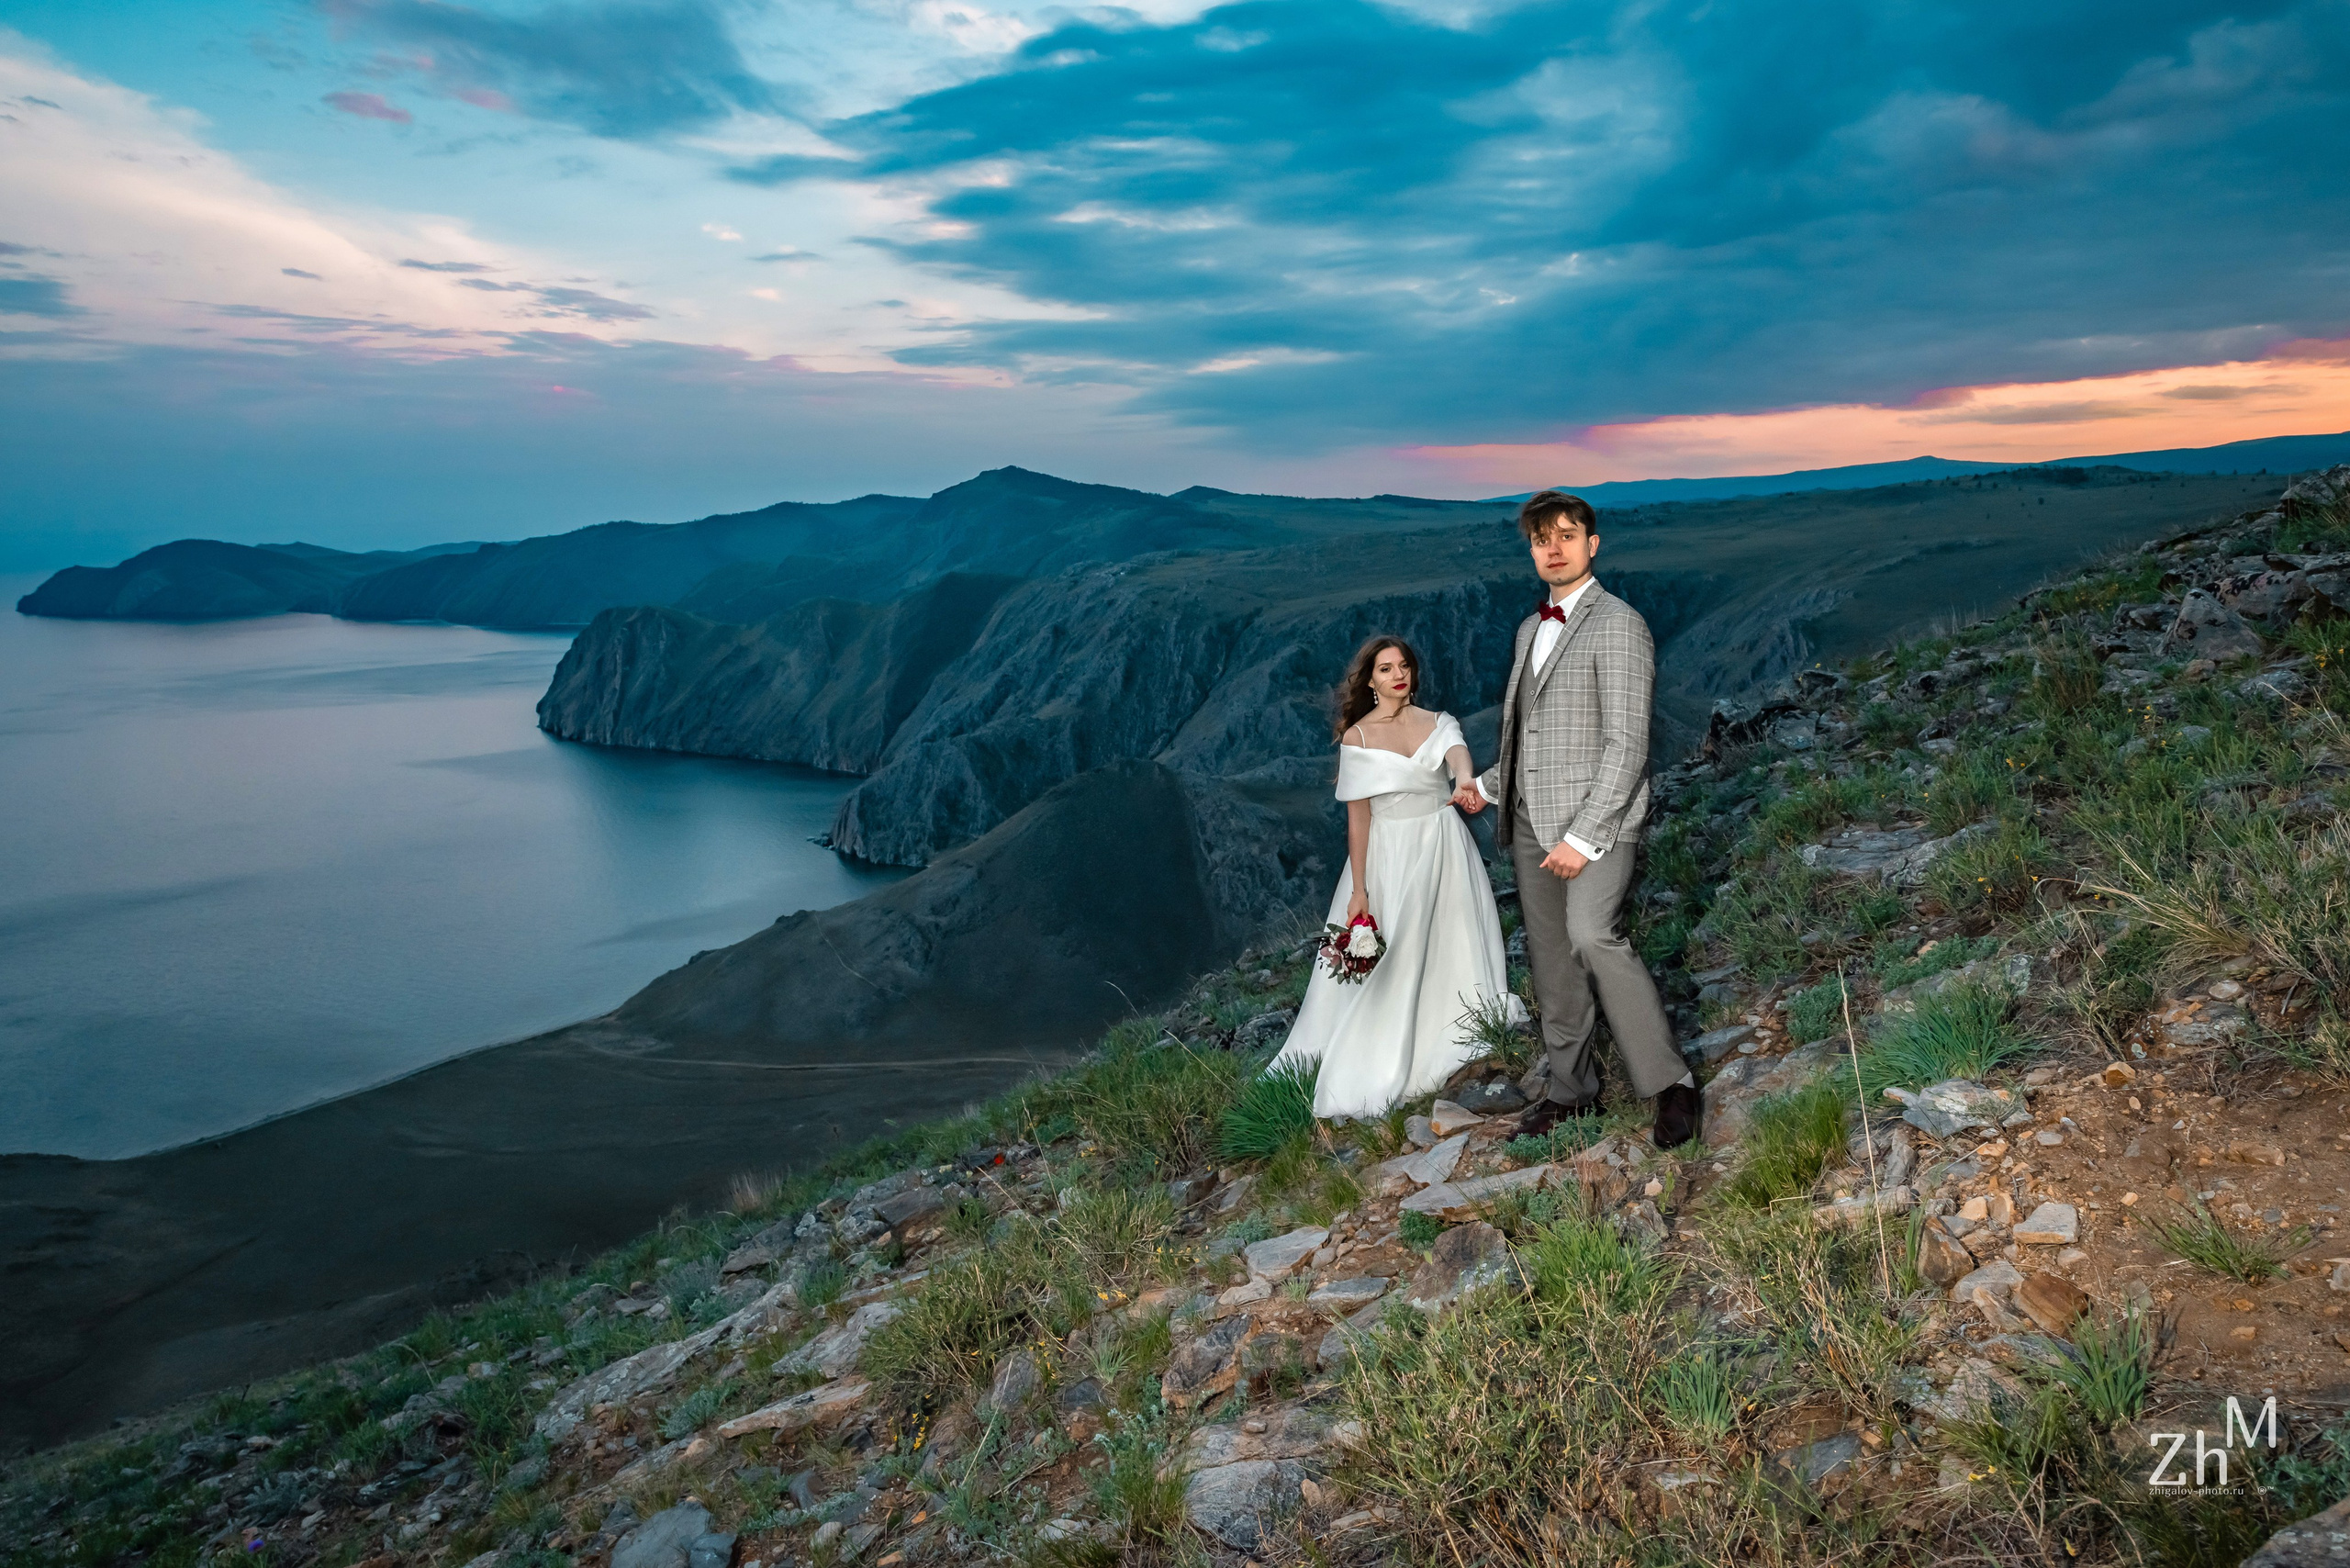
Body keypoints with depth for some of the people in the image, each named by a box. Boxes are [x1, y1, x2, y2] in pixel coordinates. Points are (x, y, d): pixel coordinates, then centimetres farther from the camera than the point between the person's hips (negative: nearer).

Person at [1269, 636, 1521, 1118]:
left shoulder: (1439, 723, 3)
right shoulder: (1358, 735, -4)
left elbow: (1457, 754, -21)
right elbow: (1358, 816, -7)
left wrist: (1465, 781, -46)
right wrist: (1359, 891, -10)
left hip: (1445, 849, 3)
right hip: (1389, 855, -3)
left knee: (1453, 952, 7)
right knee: (1388, 966, -1)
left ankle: (1459, 1046, 24)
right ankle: (1376, 1071, 10)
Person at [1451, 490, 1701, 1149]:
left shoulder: (1618, 625, -10)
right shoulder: (1530, 629, 16)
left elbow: (1627, 745, -17)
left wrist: (1583, 837, -21)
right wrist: (1487, 786, 28)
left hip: (1597, 820, -8)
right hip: (1531, 822, 8)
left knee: (1590, 934, -27)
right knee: (1550, 961, 12)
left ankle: (1669, 1082, -16)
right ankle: (1571, 1088, 26)